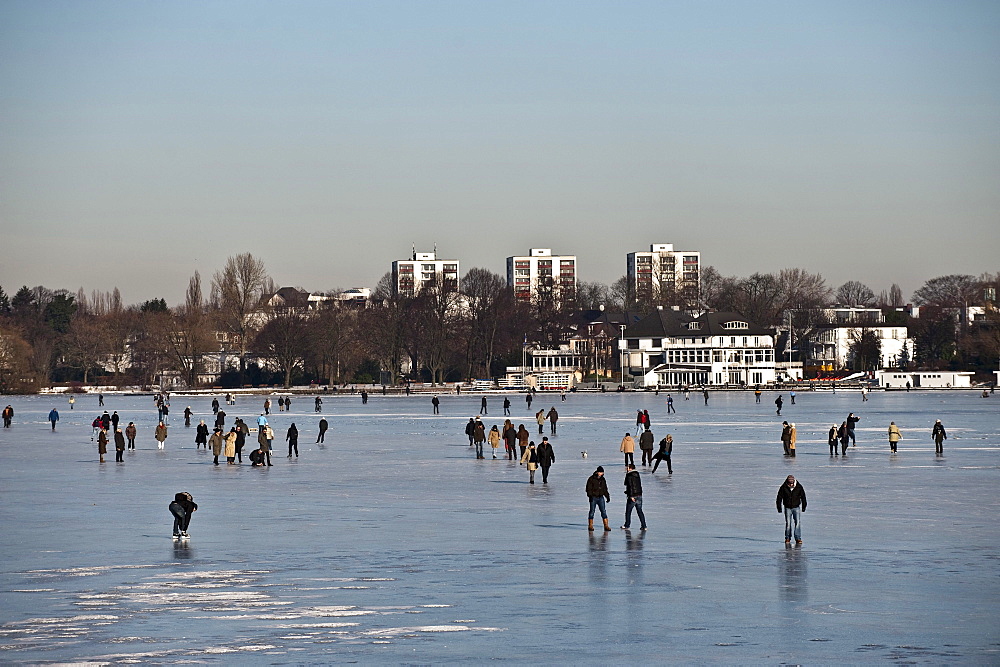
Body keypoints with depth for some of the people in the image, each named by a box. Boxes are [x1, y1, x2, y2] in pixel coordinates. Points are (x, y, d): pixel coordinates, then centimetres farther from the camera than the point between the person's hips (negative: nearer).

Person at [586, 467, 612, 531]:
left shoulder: (603, 479, 12)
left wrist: (607, 497, 14)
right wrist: (590, 496, -21)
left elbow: (605, 489, 21)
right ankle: (590, 526, 8)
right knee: (592, 511, 0)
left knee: (604, 511, -3)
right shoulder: (591, 479, -5)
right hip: (593, 498, -4)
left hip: (601, 498, 4)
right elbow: (588, 488, -9)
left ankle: (606, 526, -5)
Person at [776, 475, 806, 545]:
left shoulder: (799, 487, -7)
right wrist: (779, 508, 0)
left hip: (796, 507, 0)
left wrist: (804, 507, 11)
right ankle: (787, 538, 13)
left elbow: (803, 497, 6)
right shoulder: (783, 488, -10)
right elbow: (779, 498, -1)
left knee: (798, 522, -10)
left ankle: (798, 538, -9)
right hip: (787, 508, 0)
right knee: (788, 523, 0)